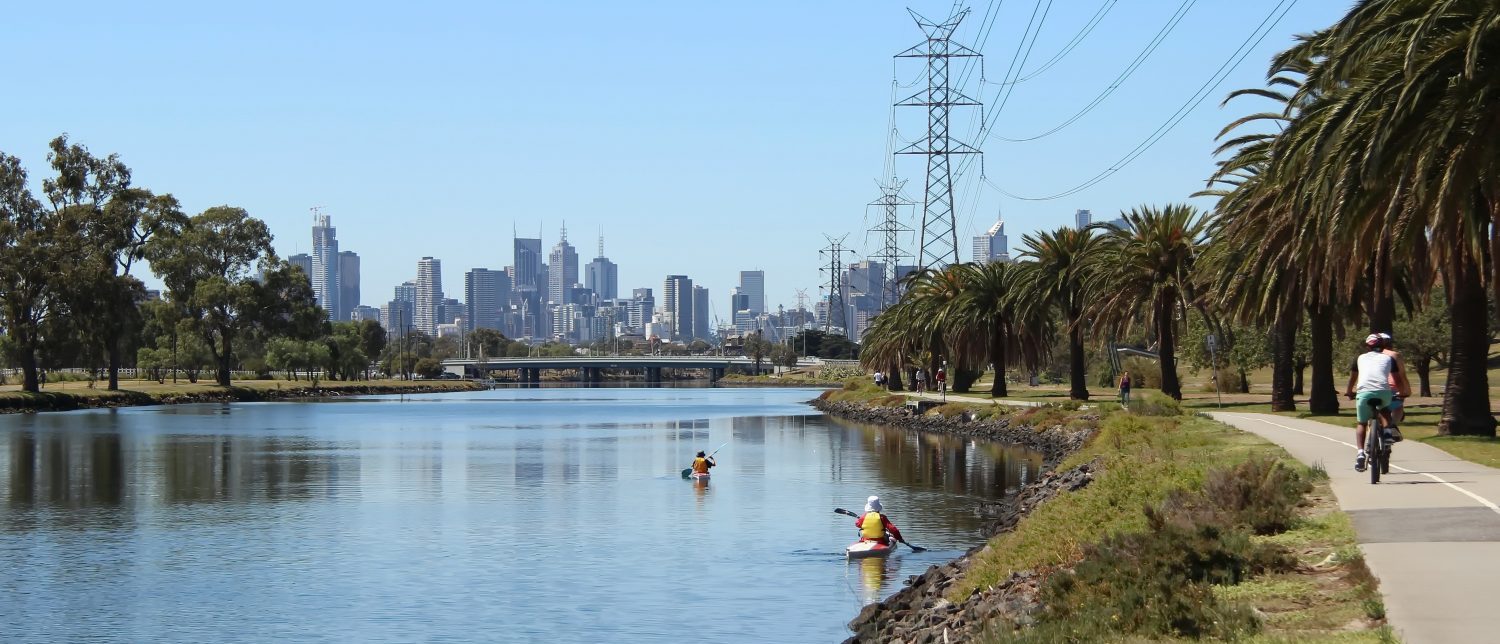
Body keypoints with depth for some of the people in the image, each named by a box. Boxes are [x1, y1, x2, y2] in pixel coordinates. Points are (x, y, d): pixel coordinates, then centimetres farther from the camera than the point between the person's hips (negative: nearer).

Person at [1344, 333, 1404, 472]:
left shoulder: (1361, 358, 25)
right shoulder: (1388, 358, 23)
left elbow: (1352, 377, 37)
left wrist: (1349, 392, 54)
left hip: (1364, 392, 0)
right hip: (1384, 392, 0)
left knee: (1361, 423, 17)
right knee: (1385, 408, 34)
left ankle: (1360, 452, -2)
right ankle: (1389, 427, 6)